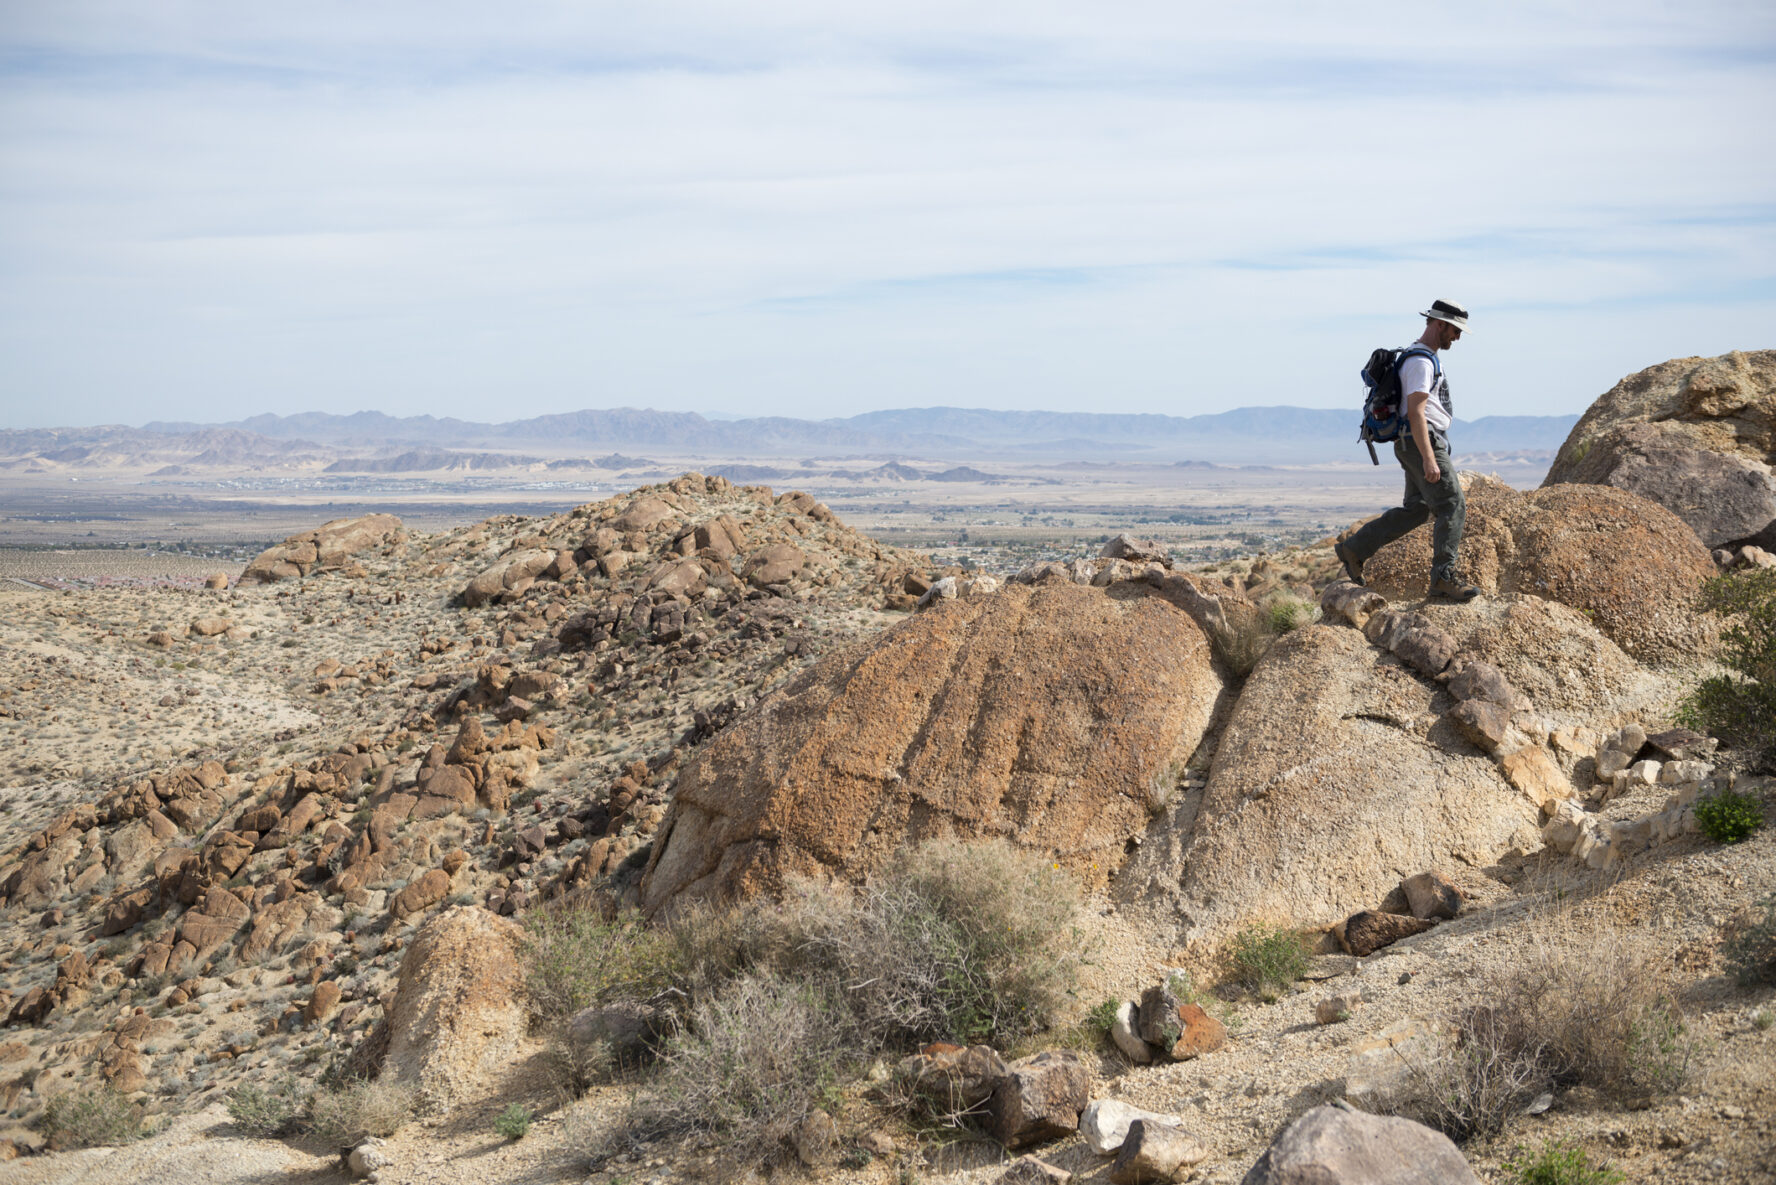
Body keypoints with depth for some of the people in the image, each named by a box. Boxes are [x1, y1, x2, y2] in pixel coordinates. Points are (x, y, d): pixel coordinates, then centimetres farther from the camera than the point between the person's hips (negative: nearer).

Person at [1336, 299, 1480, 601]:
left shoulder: (1426, 358, 19)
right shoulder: (1420, 361, -16)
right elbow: (1415, 412, -23)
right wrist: (1429, 459, -27)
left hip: (1419, 445, 11)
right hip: (1422, 444, -11)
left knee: (1415, 510, 14)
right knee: (1453, 506, -10)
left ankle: (1354, 549, 16)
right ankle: (1443, 578, -11)